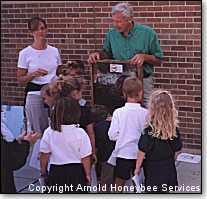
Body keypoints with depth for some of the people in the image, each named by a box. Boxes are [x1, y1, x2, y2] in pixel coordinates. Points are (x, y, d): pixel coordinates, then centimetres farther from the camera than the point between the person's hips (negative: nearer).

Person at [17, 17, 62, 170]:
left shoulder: (54, 51, 9)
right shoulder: (25, 53, -2)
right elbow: (20, 79, 0)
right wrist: (34, 74, -18)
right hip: (35, 94, -3)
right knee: (40, 133, 0)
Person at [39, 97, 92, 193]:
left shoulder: (49, 132, -5)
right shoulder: (80, 133, -13)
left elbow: (44, 154, 2)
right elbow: (85, 157, -9)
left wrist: (43, 171, 17)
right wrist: (87, 175, 4)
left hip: (56, 172, 2)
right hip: (76, 171, -2)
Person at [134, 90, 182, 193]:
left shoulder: (149, 130, -21)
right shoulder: (174, 129, -9)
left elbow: (142, 152, -13)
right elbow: (177, 148, 3)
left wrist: (137, 168, 0)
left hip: (153, 172, -4)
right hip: (170, 172, 4)